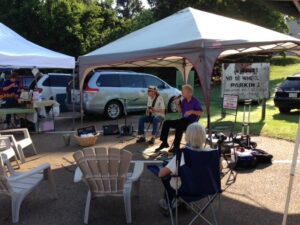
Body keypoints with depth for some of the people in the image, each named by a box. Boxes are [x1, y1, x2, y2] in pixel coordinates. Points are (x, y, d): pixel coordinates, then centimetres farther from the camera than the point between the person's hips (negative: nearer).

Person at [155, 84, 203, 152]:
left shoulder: (195, 101, -9)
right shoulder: (184, 100, 10)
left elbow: (201, 113, -12)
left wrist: (192, 111, -24)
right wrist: (177, 104, -2)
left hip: (191, 122, -7)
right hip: (183, 120, 7)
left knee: (179, 127, -36)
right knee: (166, 123, -6)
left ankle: (176, 146, -25)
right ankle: (164, 142, -4)